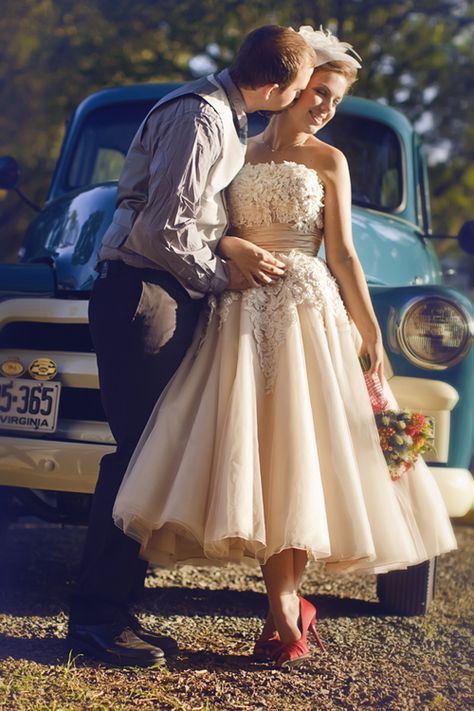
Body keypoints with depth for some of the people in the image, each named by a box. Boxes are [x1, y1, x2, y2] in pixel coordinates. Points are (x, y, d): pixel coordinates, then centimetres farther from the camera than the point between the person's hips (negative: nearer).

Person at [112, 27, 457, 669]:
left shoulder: (329, 160, 8)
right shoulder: (240, 152, 15)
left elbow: (342, 253, 4)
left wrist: (371, 331, -3)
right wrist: (232, 247, -10)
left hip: (306, 310, -2)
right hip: (242, 314, 2)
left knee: (294, 451, -7)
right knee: (249, 457, -6)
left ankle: (284, 606, -4)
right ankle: (286, 607, -2)